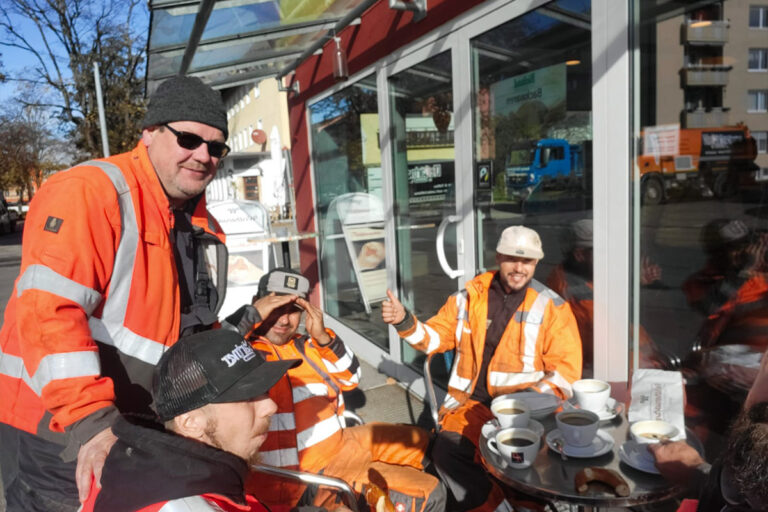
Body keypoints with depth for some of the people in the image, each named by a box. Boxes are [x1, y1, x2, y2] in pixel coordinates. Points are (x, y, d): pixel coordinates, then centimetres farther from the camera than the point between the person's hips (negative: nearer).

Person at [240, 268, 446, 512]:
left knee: (418, 440, 27)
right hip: (309, 470, -9)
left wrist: (323, 337, -5)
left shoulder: (303, 345, 8)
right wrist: (252, 315, -27)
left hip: (339, 443, 9)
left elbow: (350, 378, 9)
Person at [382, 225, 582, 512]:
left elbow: (565, 369, -1)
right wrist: (404, 322, -5)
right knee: (447, 450, -25)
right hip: (473, 402, 2)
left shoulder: (551, 307, 3)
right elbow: (436, 335, 14)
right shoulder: (470, 297, 9)